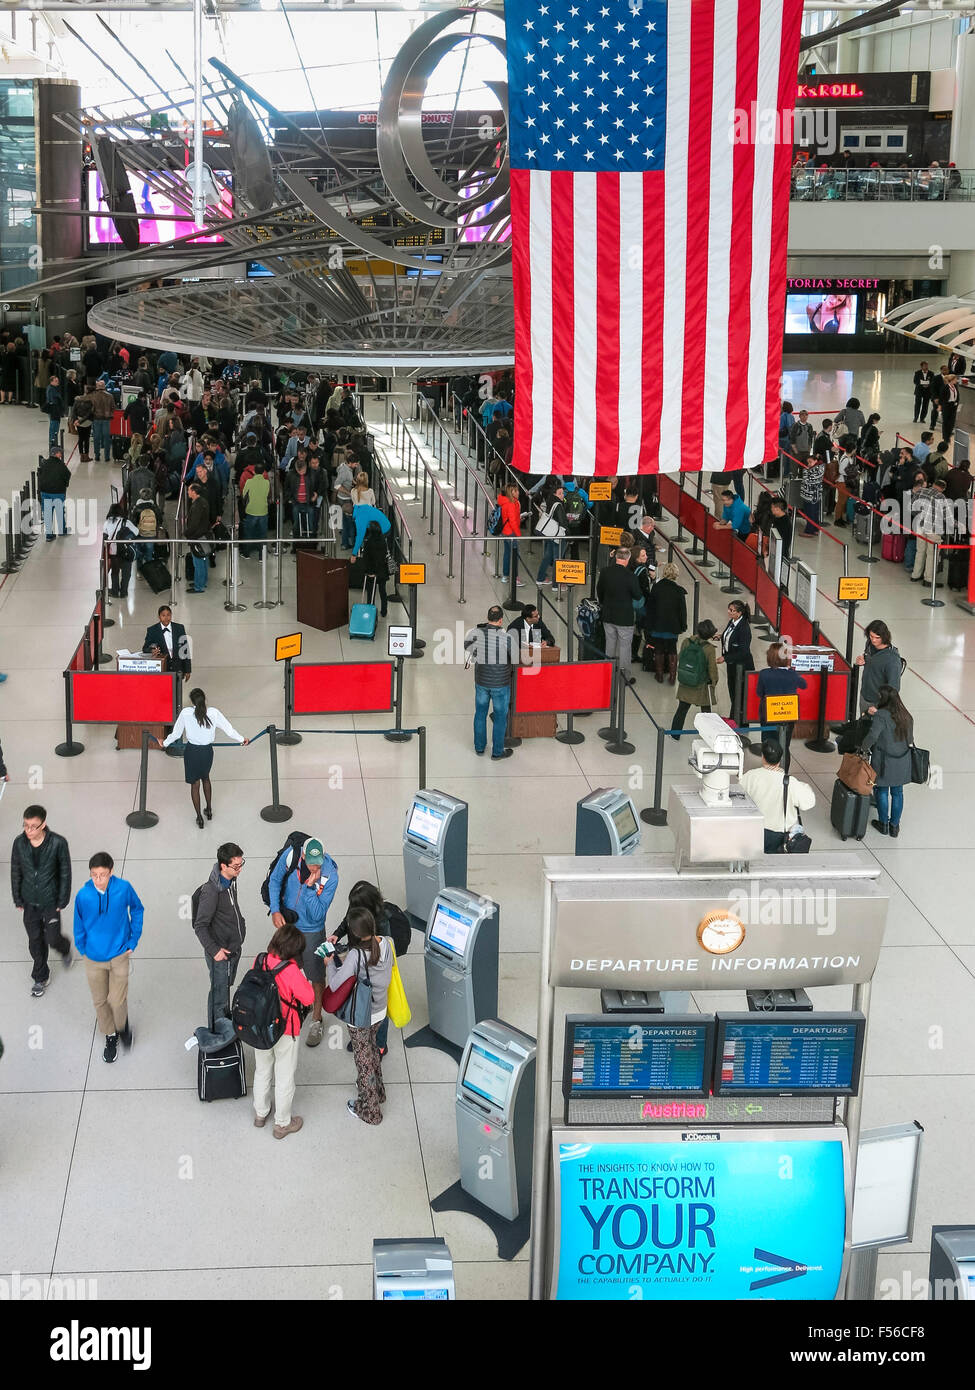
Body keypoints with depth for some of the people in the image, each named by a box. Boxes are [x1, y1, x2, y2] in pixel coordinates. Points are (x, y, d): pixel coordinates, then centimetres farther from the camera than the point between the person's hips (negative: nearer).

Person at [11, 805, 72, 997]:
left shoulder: (58, 843, -21)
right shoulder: (19, 843, -12)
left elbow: (65, 873, -11)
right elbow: (15, 872, 1)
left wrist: (63, 901, -8)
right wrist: (18, 899, 4)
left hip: (51, 901, -3)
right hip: (30, 902, 3)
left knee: (52, 938, 1)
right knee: (35, 940, 13)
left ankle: (65, 948, 38)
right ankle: (40, 978, 33)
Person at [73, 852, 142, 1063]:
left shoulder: (124, 888, -17)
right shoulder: (83, 895, -17)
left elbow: (137, 909, 2)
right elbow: (79, 925, 0)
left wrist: (133, 941, 1)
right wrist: (83, 949, 5)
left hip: (119, 954, -1)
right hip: (94, 958, 1)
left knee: (117, 1000, 0)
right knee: (100, 1001, 13)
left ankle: (122, 1026, 33)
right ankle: (110, 1036, 37)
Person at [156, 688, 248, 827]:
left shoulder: (186, 713, -14)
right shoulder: (213, 712, -12)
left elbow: (176, 733, -3)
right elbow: (228, 729, -4)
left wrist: (165, 743, 15)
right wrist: (242, 739, 11)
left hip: (192, 751, -2)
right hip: (207, 751, 2)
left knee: (195, 784, 11)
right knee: (206, 778, 27)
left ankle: (199, 817, 16)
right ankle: (209, 810, 37)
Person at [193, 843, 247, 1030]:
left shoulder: (232, 880, -3)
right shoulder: (211, 891, -29)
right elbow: (200, 926, -24)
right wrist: (214, 950, -26)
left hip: (234, 947, 8)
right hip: (220, 952, -8)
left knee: (227, 986, 25)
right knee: (219, 993, 7)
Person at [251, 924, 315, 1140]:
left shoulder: (260, 962, -12)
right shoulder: (291, 970, -27)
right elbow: (309, 998, -20)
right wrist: (304, 979, -6)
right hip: (286, 1031, -5)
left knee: (262, 1070, 25)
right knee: (285, 1077, 13)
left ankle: (260, 1114, 44)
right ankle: (282, 1124, 27)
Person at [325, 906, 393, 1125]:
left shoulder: (356, 955, -33)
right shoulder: (386, 943, -13)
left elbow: (335, 985, -28)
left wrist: (330, 963, -10)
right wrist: (340, 958, 1)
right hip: (380, 1011, 6)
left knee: (364, 1060, 13)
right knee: (372, 1048, 30)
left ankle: (369, 1111, 30)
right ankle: (377, 1092, 52)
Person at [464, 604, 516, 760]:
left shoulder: (476, 633, -15)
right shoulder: (507, 638, -25)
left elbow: (465, 645, 6)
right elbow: (517, 659, -12)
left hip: (481, 681, 3)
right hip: (500, 683, -3)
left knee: (480, 713, 22)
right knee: (500, 717, 14)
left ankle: (479, 747, 36)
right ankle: (497, 752, 25)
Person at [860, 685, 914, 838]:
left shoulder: (881, 716, -18)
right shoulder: (906, 717, 1)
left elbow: (872, 736, -28)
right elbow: (910, 740, 11)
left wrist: (864, 747, -7)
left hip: (884, 762, -5)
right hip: (902, 762, 5)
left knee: (882, 791, 14)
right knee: (897, 792, 16)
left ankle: (883, 824, 25)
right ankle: (894, 826, 26)